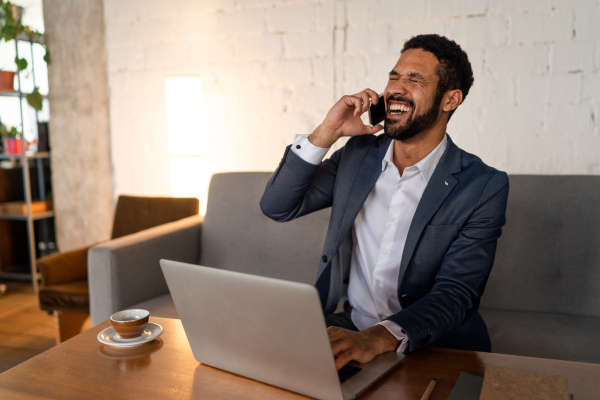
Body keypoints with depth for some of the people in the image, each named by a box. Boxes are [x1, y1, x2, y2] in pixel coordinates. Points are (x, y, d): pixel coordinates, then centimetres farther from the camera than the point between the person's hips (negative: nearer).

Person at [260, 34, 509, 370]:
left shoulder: (484, 188, -9)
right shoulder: (358, 154, 4)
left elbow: (456, 294, -16)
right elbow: (277, 207, 2)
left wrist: (377, 338, -34)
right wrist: (327, 132, -9)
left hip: (430, 347, -1)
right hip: (345, 328, 1)